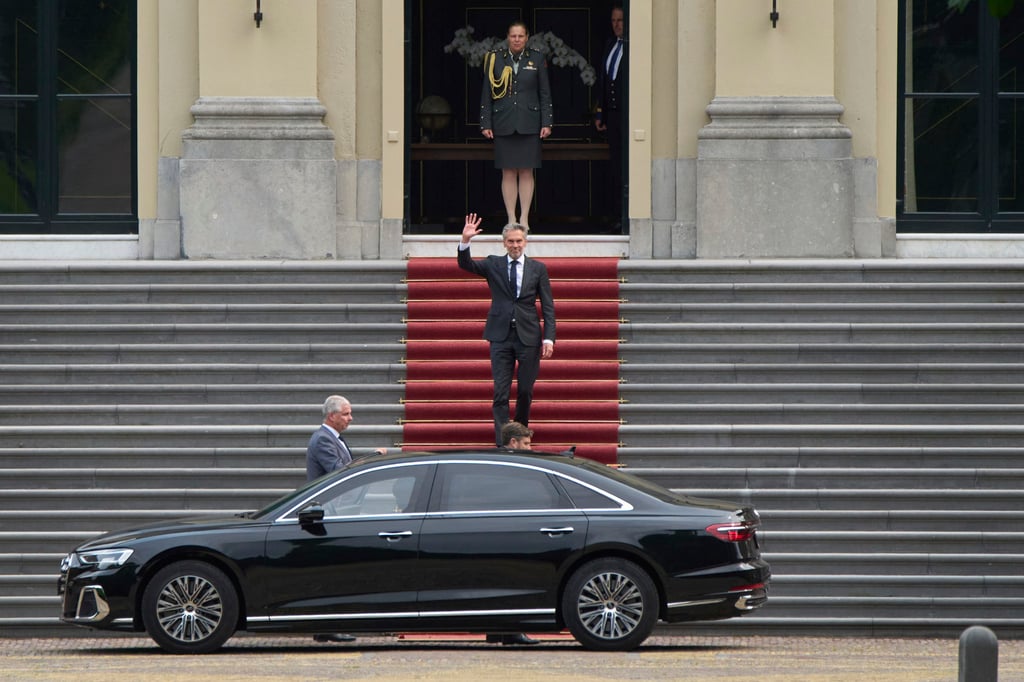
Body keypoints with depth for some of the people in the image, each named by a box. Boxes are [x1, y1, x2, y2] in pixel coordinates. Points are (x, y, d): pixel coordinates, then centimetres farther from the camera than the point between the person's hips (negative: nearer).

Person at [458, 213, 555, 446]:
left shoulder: (538, 269, 5)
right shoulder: (493, 265, 6)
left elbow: (548, 306, 4)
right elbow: (465, 265, -8)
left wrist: (549, 338, -5)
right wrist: (465, 241, -26)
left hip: (528, 337, 0)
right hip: (501, 336, 0)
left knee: (525, 391, 7)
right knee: (501, 392, -5)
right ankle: (502, 442, -6)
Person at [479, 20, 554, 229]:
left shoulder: (537, 59, 5)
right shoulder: (495, 59, 4)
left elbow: (545, 94, 6)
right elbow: (486, 94, 5)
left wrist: (547, 123, 0)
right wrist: (485, 124, 0)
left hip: (528, 124, 0)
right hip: (503, 124, 0)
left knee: (526, 172, 1)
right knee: (508, 173, 1)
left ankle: (524, 219, 6)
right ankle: (511, 218, 5)